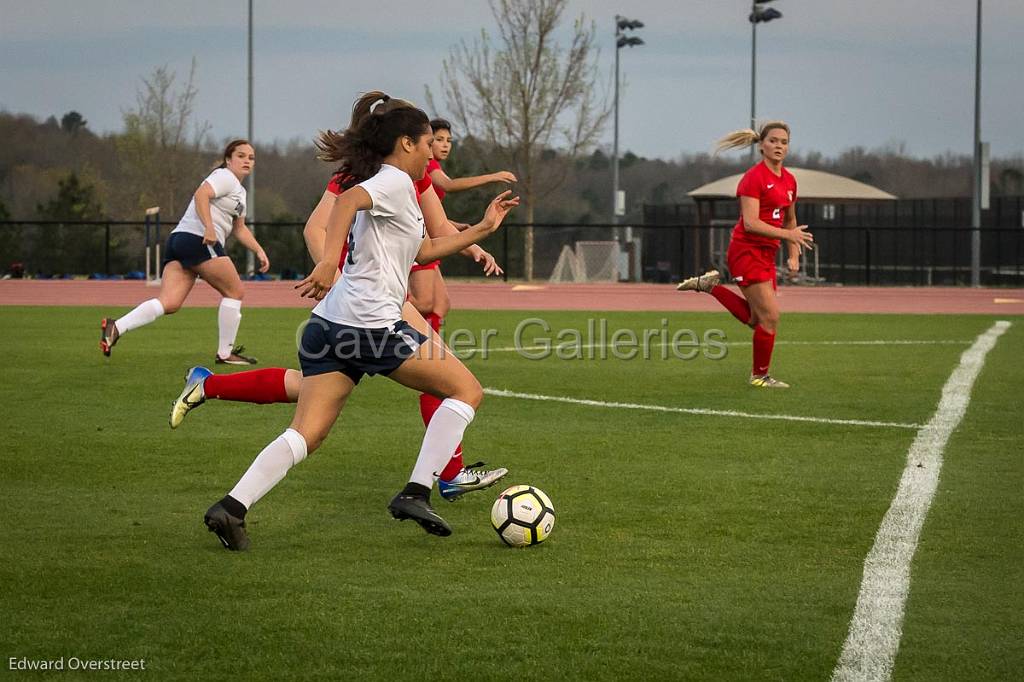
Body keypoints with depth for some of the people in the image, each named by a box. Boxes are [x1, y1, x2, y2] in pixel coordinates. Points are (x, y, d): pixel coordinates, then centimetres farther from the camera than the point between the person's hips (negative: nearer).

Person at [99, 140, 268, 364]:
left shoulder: (240, 192, 30)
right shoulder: (225, 176, -1)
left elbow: (239, 229, 36)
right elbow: (201, 194, -19)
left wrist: (259, 251, 26)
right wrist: (209, 228, -29)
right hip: (199, 240, -9)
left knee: (169, 303, -7)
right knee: (235, 291, 3)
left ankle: (117, 327, -24)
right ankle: (225, 353, 7)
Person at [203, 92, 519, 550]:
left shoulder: (379, 185, 25)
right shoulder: (395, 182, -5)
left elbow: (423, 250, 35)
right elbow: (348, 199, -27)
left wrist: (482, 229, 35)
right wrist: (329, 261, -39)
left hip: (329, 324, 9)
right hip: (371, 325, -9)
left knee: (307, 434, 4)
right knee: (466, 390, 5)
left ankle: (231, 507, -12)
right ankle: (415, 494, -1)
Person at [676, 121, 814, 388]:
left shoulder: (789, 180, 10)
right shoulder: (754, 178, -14)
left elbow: (790, 220, 23)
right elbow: (750, 222, -22)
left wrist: (793, 256, 12)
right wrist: (787, 234, -24)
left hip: (766, 254, 8)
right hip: (746, 251, -8)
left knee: (757, 320, 11)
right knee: (770, 316, -7)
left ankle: (710, 285, 23)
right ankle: (760, 375, 10)